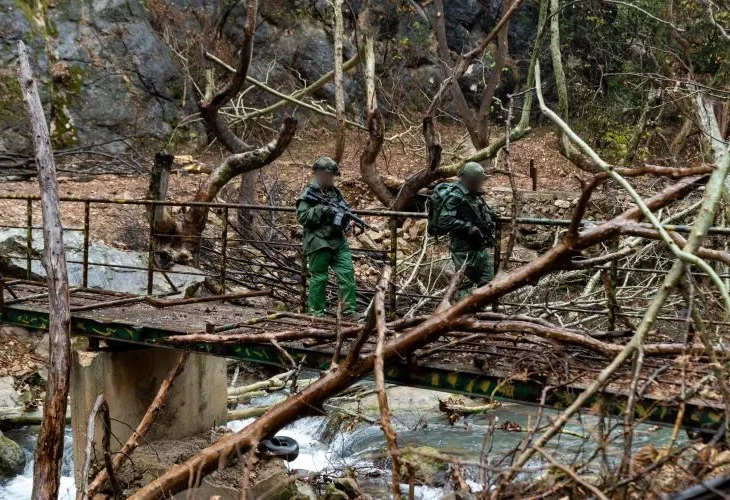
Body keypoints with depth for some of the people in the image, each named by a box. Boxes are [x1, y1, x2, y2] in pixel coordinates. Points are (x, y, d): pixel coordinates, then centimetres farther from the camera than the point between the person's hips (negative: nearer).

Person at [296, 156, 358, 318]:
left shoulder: (335, 191, 15)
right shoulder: (308, 194, -6)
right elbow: (302, 216, -14)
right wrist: (320, 210, -22)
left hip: (338, 240, 7)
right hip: (318, 243, -6)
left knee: (347, 273, 1)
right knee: (319, 277, -1)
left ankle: (349, 310, 7)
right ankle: (316, 312, 9)